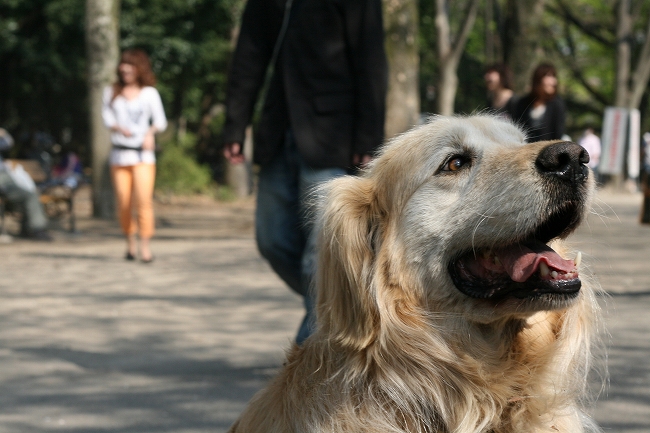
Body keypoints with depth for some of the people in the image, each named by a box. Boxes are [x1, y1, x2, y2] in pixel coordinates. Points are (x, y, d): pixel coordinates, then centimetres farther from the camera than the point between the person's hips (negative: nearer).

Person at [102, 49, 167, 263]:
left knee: (143, 201, -16)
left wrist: (151, 132, -19)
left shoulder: (149, 93, 8)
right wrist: (119, 128, -17)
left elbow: (161, 121, 3)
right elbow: (107, 117, 5)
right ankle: (130, 243, 17)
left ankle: (146, 247, -16)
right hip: (119, 154, 2)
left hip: (142, 154, -2)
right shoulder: (112, 92, 14)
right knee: (123, 204, 0)